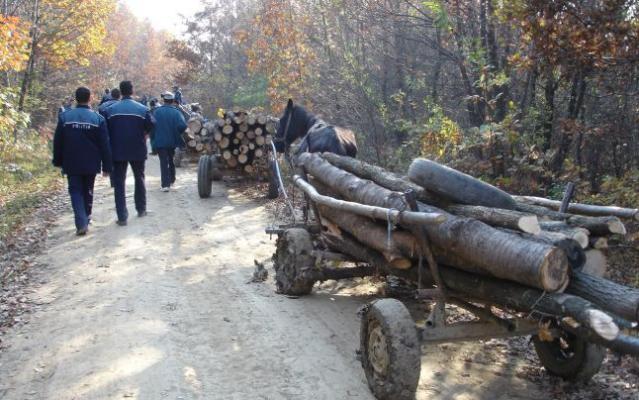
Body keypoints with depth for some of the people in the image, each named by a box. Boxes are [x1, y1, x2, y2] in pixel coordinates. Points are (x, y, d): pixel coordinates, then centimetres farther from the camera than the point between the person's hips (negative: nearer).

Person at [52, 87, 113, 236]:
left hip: (71, 164, 0)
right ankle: (86, 220, 26)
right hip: (91, 164, 1)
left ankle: (81, 223, -13)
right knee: (87, 191, 16)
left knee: (75, 191, 2)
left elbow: (58, 142, 2)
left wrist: (58, 161, 12)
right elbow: (104, 145, -6)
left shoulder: (65, 117, -4)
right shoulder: (98, 118, -6)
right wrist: (107, 166, -1)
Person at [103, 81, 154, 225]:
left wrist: (114, 140, 12)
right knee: (139, 179, 20)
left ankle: (122, 216, -2)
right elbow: (151, 126, -11)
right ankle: (141, 209, 29)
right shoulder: (142, 109, -7)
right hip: (138, 150, 1)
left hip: (117, 151, 0)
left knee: (119, 183, 3)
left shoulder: (110, 110, -5)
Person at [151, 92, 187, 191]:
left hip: (160, 141, -2)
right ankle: (171, 180, 36)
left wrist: (153, 139, 4)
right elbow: (182, 125, -20)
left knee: (163, 162, 1)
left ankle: (165, 184, -9)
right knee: (171, 160, 22)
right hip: (172, 141, 2)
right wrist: (177, 134, 0)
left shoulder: (157, 112, -7)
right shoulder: (176, 112, -7)